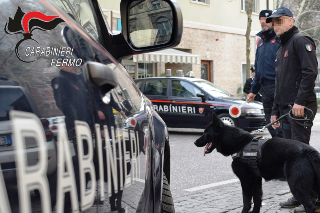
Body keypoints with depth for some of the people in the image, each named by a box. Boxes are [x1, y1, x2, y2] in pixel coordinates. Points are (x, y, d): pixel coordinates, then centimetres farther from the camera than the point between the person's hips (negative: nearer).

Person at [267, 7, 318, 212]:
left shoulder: (300, 41, -6)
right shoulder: (281, 49, 23)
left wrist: (300, 101, -24)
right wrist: (275, 111, 22)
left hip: (301, 108, -9)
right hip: (286, 109, 9)